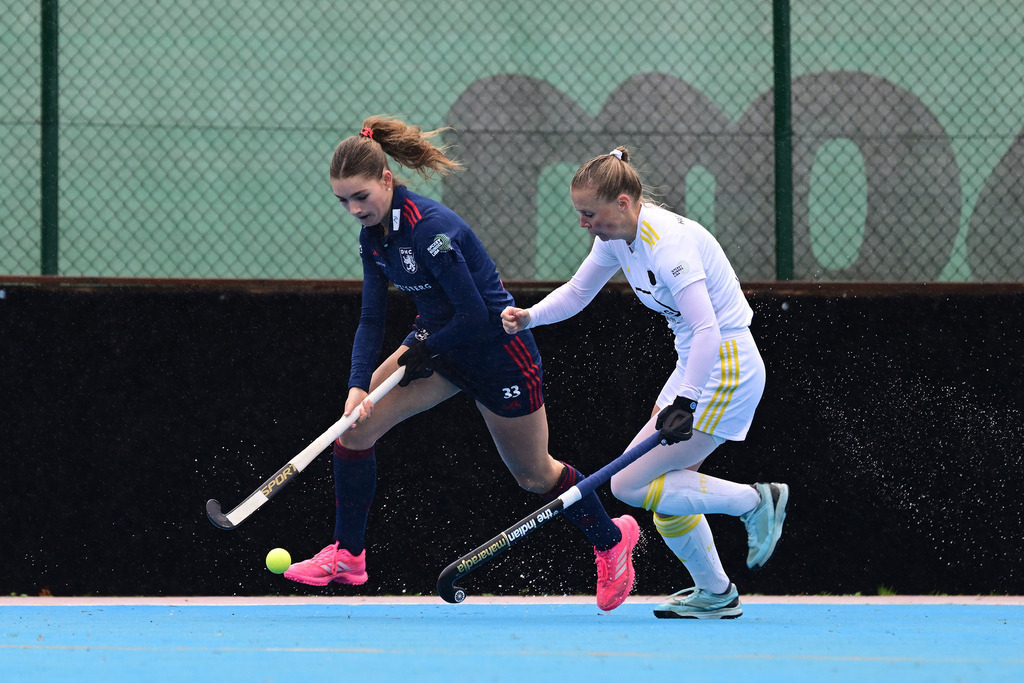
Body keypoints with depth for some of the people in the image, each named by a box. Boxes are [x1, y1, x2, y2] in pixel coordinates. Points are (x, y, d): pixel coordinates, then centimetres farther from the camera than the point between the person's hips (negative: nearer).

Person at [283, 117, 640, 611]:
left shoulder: (431, 228, -30)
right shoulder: (373, 235, -4)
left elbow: (474, 315, -27)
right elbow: (371, 319, -1)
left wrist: (423, 350, -14)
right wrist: (359, 385, -15)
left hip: (498, 353, -8)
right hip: (438, 342, 8)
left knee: (534, 474, 10)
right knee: (356, 424, -8)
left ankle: (611, 537, 36)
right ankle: (347, 555, 2)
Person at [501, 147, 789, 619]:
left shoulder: (666, 241, -25)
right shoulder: (617, 237, 3)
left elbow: (706, 329, -32)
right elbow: (577, 292, 17)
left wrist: (684, 402, -37)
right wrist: (529, 317, -2)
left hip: (724, 369, -9)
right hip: (693, 367, 9)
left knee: (629, 484, -11)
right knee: (666, 491, 12)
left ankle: (756, 502, -2)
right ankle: (716, 594, 24)